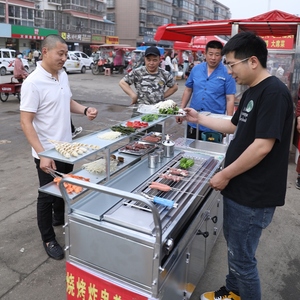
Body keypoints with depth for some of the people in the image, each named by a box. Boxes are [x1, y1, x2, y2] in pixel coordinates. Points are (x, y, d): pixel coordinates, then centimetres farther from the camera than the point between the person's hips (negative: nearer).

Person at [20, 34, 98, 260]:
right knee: (47, 195, 9)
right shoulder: (33, 82, -21)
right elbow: (26, 122, -21)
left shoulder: (63, 75, 2)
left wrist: (85, 110, -4)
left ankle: (60, 218, 49)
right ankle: (48, 239, 28)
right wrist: (42, 154, -27)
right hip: (47, 152, -7)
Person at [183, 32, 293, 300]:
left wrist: (225, 175, -17)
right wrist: (199, 118, 19)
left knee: (242, 258, 6)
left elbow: (262, 146, -26)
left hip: (253, 195, -10)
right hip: (239, 188, 10)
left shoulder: (274, 93, -21)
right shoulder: (252, 92, 10)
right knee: (235, 248, 25)